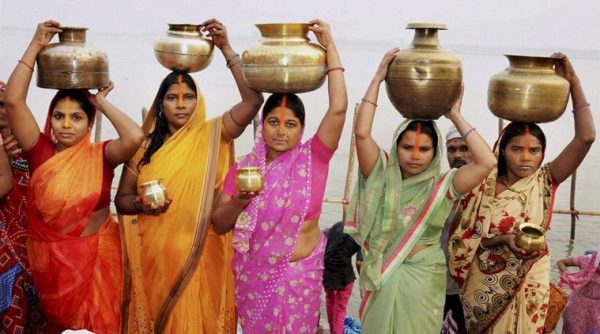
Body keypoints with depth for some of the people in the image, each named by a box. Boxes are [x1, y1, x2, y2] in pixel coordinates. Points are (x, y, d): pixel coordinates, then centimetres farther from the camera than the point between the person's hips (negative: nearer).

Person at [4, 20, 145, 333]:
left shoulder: (101, 155, -10)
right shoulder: (40, 152, -7)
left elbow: (135, 137, -30)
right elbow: (13, 100, -17)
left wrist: (101, 102, -15)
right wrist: (36, 45, -16)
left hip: (96, 257, -1)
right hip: (49, 259, 1)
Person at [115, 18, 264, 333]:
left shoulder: (212, 135, -2)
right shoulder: (144, 146, 3)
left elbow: (253, 99, -15)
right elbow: (121, 198, 7)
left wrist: (227, 50, -19)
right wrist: (140, 205, -15)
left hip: (199, 254, -1)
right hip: (154, 254, 2)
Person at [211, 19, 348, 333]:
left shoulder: (313, 158, -7)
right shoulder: (243, 168, -3)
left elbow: (338, 109, -18)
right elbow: (219, 224, -3)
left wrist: (329, 45, -17)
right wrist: (239, 201, -24)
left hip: (300, 274, -1)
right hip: (254, 275, 2)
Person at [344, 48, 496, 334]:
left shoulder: (442, 186, -6)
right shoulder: (383, 176, -3)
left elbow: (487, 162, -19)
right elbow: (361, 133, -16)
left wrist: (455, 116, -12)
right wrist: (378, 78, -15)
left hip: (422, 278, -1)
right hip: (381, 277, 1)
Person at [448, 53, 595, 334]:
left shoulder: (545, 182, -9)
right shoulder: (483, 186, -10)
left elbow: (585, 137, -19)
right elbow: (464, 238, -8)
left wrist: (572, 81, -24)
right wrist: (503, 239, -25)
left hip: (527, 285, 0)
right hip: (485, 285, 0)